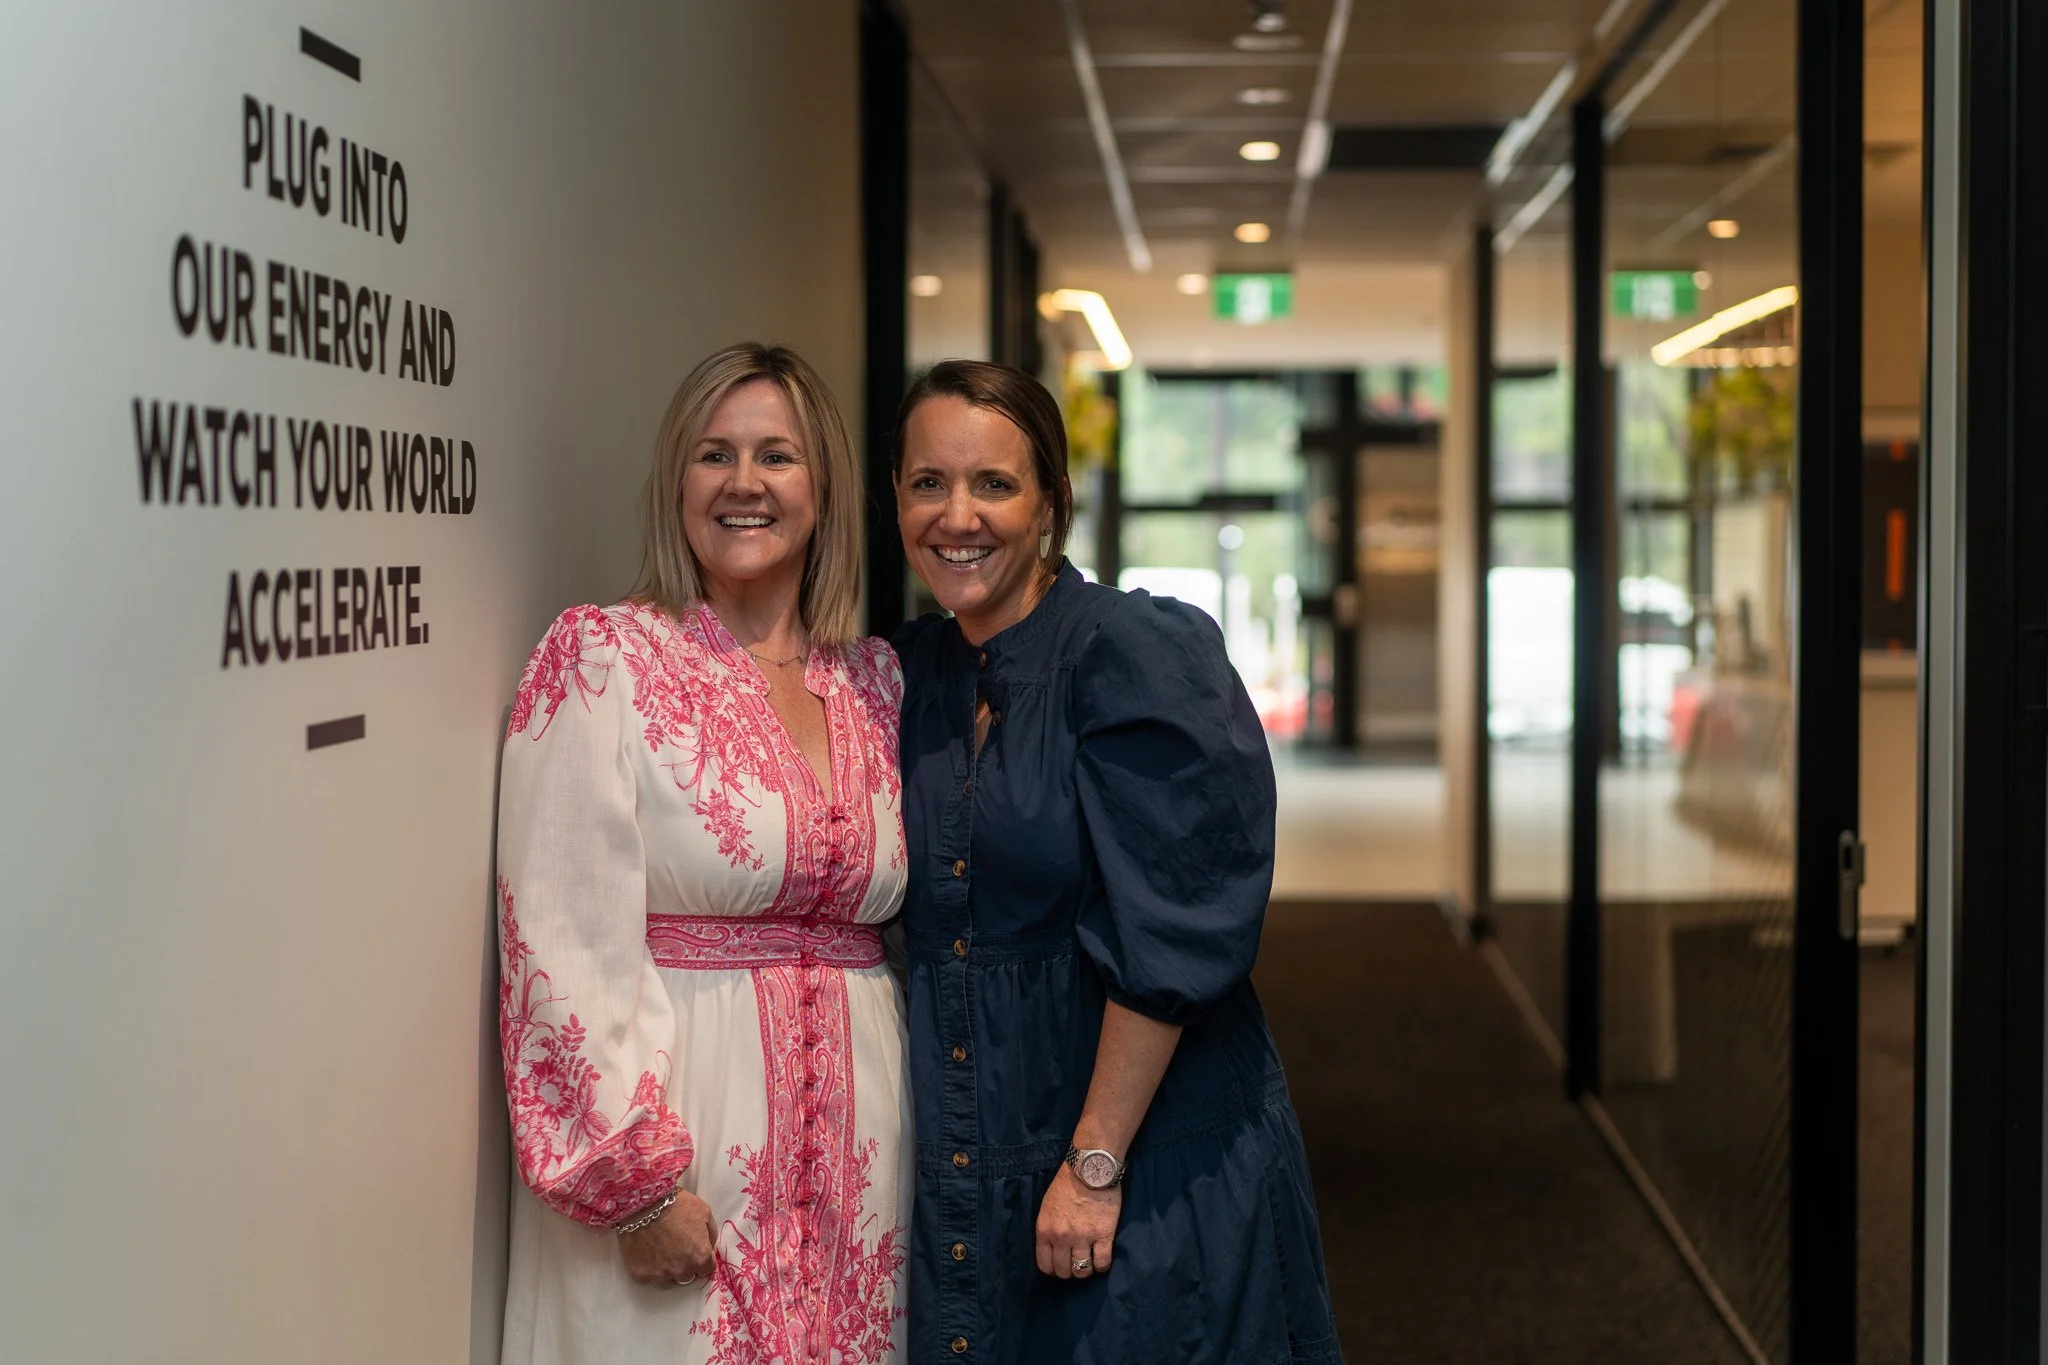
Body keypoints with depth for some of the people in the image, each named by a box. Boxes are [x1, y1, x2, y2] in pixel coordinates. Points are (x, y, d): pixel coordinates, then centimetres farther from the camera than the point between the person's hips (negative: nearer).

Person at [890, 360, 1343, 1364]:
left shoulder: (1140, 656, -13)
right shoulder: (906, 673, 6)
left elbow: (1171, 940, -18)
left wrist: (1095, 1163, -18)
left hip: (1154, 1175, -5)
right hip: (958, 1183, 6)